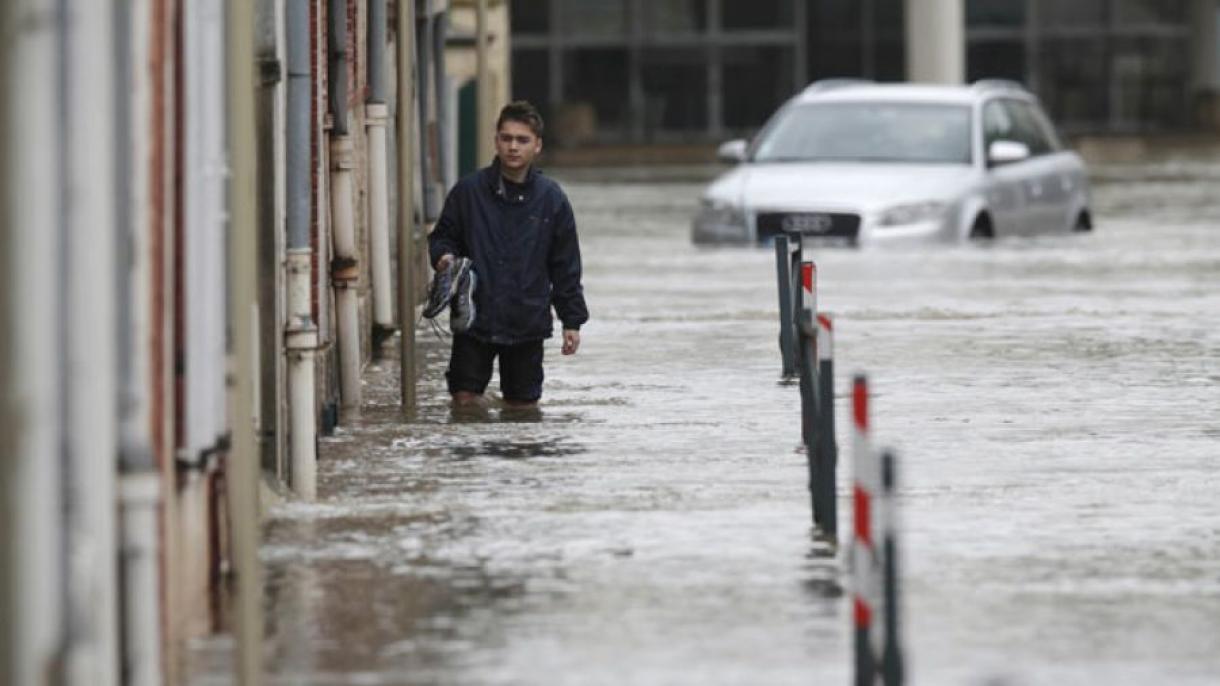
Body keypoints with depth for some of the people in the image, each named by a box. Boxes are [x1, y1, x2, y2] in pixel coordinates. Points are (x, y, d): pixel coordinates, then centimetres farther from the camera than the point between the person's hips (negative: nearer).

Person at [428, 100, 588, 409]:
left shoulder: (551, 199, 2)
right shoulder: (469, 191, -1)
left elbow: (565, 267, 7)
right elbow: (443, 236, 11)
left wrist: (572, 321, 6)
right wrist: (444, 256, -13)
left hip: (528, 324, 0)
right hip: (474, 320, 0)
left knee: (524, 404, 6)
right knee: (465, 399, -3)